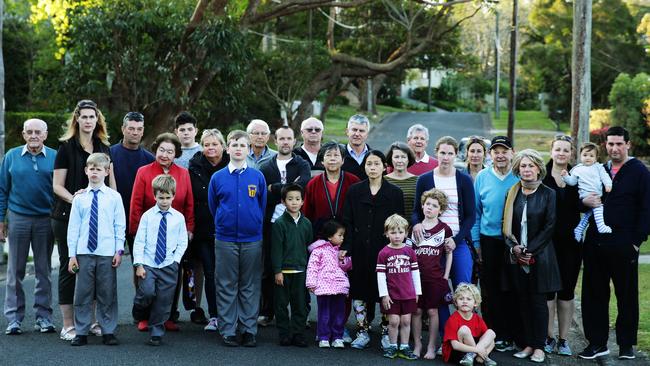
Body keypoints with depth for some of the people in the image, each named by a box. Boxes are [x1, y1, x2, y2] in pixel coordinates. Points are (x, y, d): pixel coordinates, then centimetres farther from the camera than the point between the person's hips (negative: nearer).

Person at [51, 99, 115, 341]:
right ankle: (68, 325, 6)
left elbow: (111, 183, 13)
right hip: (69, 216, -4)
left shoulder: (104, 147, 11)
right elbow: (57, 186, -6)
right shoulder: (67, 147, -3)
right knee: (69, 267, 1)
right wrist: (74, 198, -22)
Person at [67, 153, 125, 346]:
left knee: (107, 294, 4)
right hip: (84, 253, 1)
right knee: (83, 294, 4)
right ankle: (81, 333, 12)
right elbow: (73, 227, 6)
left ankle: (108, 332, 13)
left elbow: (120, 225, 4)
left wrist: (119, 250, -2)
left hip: (107, 253, -1)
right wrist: (72, 254, 2)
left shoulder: (114, 197, 3)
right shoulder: (79, 198, 5)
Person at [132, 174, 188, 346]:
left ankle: (156, 333, 18)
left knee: (163, 302, 3)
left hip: (169, 266, 1)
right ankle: (140, 311, 11)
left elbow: (182, 243, 8)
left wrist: (176, 260, -4)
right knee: (148, 292, -21)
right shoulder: (147, 216, 0)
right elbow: (139, 241, -1)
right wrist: (138, 264, -7)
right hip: (148, 264, -1)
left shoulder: (179, 217, 4)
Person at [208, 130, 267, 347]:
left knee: (250, 287, 5)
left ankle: (249, 330, 12)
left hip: (252, 240, 0)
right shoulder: (218, 178, 3)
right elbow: (213, 208, 11)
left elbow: (263, 207, 11)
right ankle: (228, 331, 10)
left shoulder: (257, 177, 3)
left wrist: (255, 227, 11)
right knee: (226, 287, 4)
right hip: (225, 240, 0)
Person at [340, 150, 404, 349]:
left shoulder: (394, 193, 3)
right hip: (360, 251, 1)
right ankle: (363, 332, 13)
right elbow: (347, 222, 3)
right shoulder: (354, 191, 6)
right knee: (359, 291, 2)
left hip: (384, 250, -1)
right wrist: (346, 247, -7)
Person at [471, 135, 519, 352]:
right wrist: (475, 243, 6)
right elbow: (475, 212, 10)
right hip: (489, 241, 2)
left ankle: (508, 336, 11)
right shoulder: (482, 177, 4)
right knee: (489, 290, 4)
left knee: (510, 291, 2)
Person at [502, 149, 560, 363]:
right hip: (516, 256, 3)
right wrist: (514, 247, -7)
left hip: (540, 255, -3)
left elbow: (549, 226, -5)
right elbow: (506, 225, 9)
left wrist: (530, 250, -11)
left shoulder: (548, 194, 0)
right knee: (522, 301, 3)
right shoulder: (512, 193, 9)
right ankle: (527, 344, 9)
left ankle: (539, 347, 4)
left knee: (538, 301, -2)